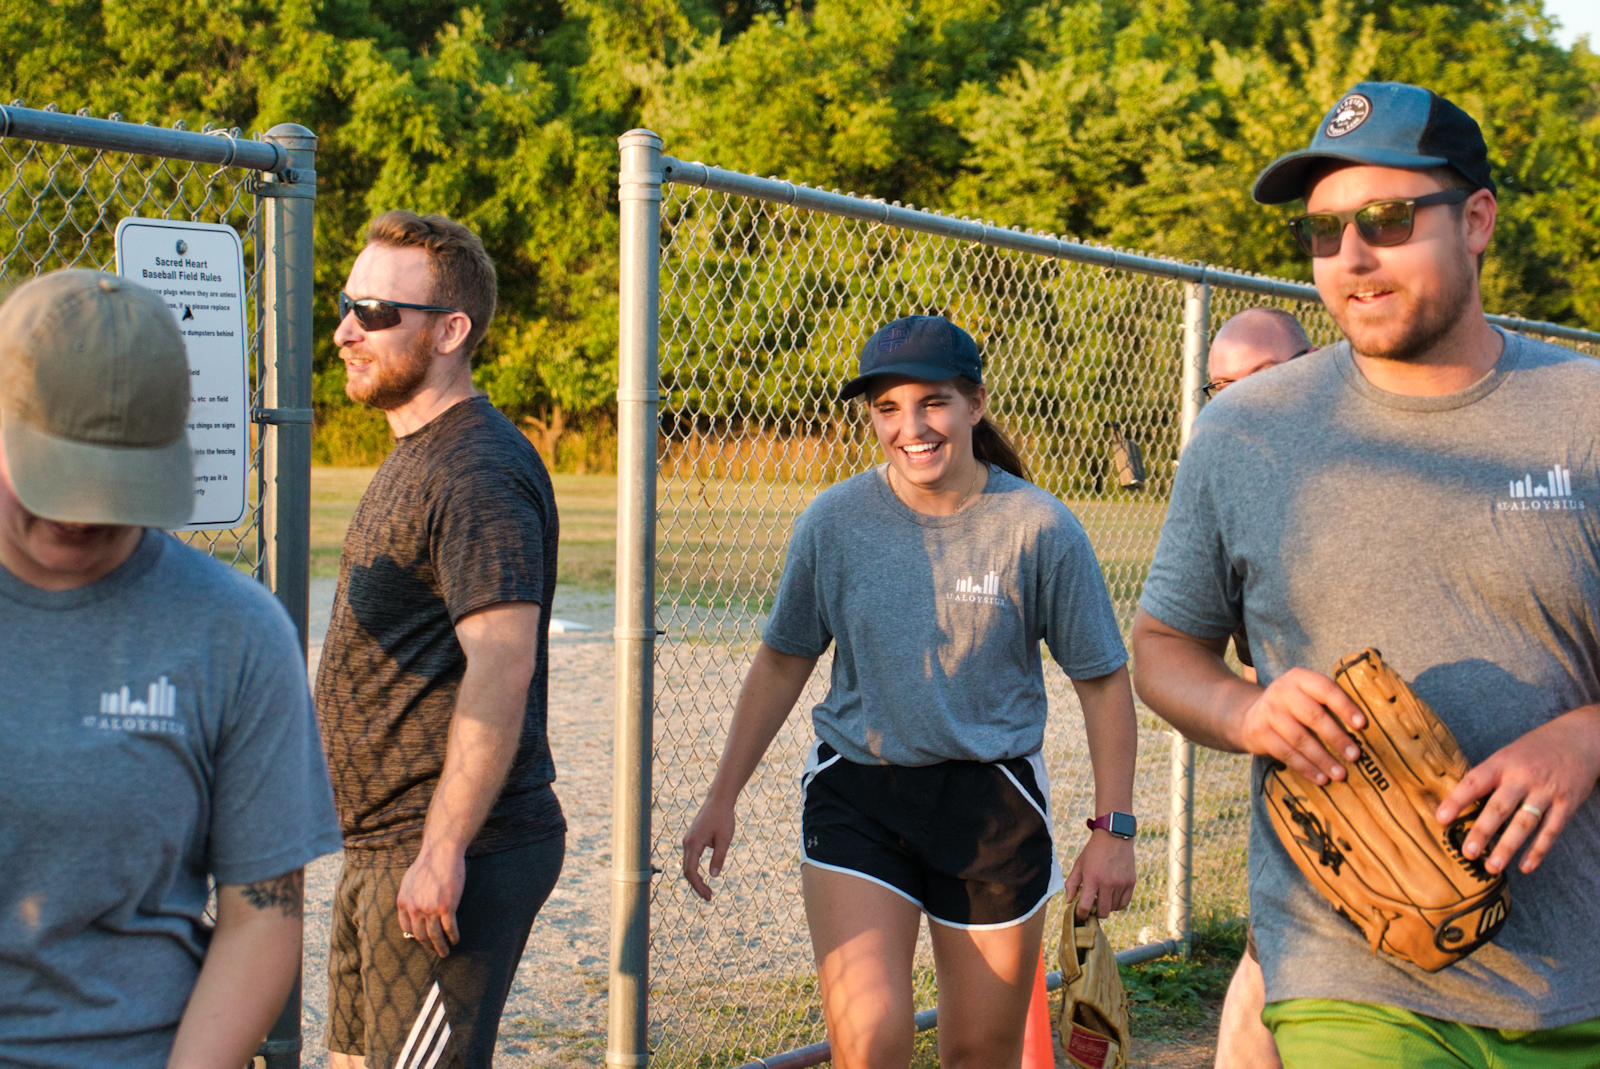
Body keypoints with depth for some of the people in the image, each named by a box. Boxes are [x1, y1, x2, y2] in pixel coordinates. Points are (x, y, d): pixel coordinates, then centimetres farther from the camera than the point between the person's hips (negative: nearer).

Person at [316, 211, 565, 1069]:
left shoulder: (478, 473, -17)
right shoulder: (418, 460, 17)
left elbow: (501, 669, -26)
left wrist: (443, 851, -28)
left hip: (457, 858, -11)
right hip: (379, 850, 11)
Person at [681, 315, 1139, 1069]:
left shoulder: (1039, 528, -7)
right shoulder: (834, 521, -3)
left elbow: (1103, 680, 2)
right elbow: (783, 662, 11)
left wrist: (1113, 829, -1)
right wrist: (722, 800, 11)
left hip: (991, 802, 0)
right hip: (856, 796, 0)